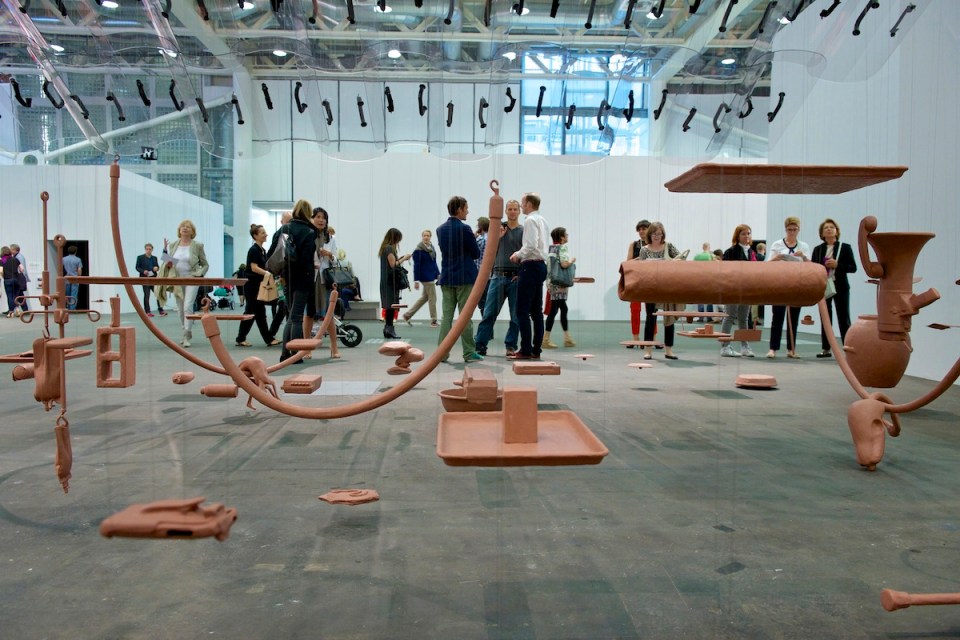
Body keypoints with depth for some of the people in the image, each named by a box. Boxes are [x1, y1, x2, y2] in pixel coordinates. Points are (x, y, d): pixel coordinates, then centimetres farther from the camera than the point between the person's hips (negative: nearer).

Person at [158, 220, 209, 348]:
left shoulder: (197, 246, -1)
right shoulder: (172, 245, 8)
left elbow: (205, 264, 5)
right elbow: (167, 261, 17)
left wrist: (199, 274, -12)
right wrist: (167, 264, -6)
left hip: (191, 279, -4)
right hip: (177, 279, 4)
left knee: (188, 306, -18)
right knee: (180, 309, 9)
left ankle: (187, 337, -16)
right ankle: (187, 332, 26)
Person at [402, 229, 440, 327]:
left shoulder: (432, 248, 10)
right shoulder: (419, 250, -13)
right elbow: (416, 265, -14)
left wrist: (438, 274, 10)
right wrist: (416, 281, -15)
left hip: (432, 276, 8)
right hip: (426, 277, -8)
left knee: (424, 297, 15)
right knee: (433, 298, -2)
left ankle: (407, 315, 24)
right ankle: (433, 321, 9)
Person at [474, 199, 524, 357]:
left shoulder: (523, 231, 4)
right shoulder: (499, 228, 10)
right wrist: (498, 237, -6)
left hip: (516, 277, -1)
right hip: (498, 275, 1)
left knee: (516, 315, 3)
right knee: (489, 312, 0)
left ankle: (511, 345, 12)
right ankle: (479, 344, 4)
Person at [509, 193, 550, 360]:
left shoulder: (530, 221, -11)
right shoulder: (543, 221, 17)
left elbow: (531, 245, -21)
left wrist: (518, 255, -7)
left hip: (530, 266, -9)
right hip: (541, 265, 10)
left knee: (522, 310, -7)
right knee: (536, 310, 10)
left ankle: (526, 350, -9)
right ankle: (536, 350, 12)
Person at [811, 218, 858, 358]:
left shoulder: (845, 247, 2)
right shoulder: (818, 249, 9)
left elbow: (853, 268, -2)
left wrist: (837, 265, -15)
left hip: (840, 287, -2)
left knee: (844, 318, -4)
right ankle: (826, 349, 10)